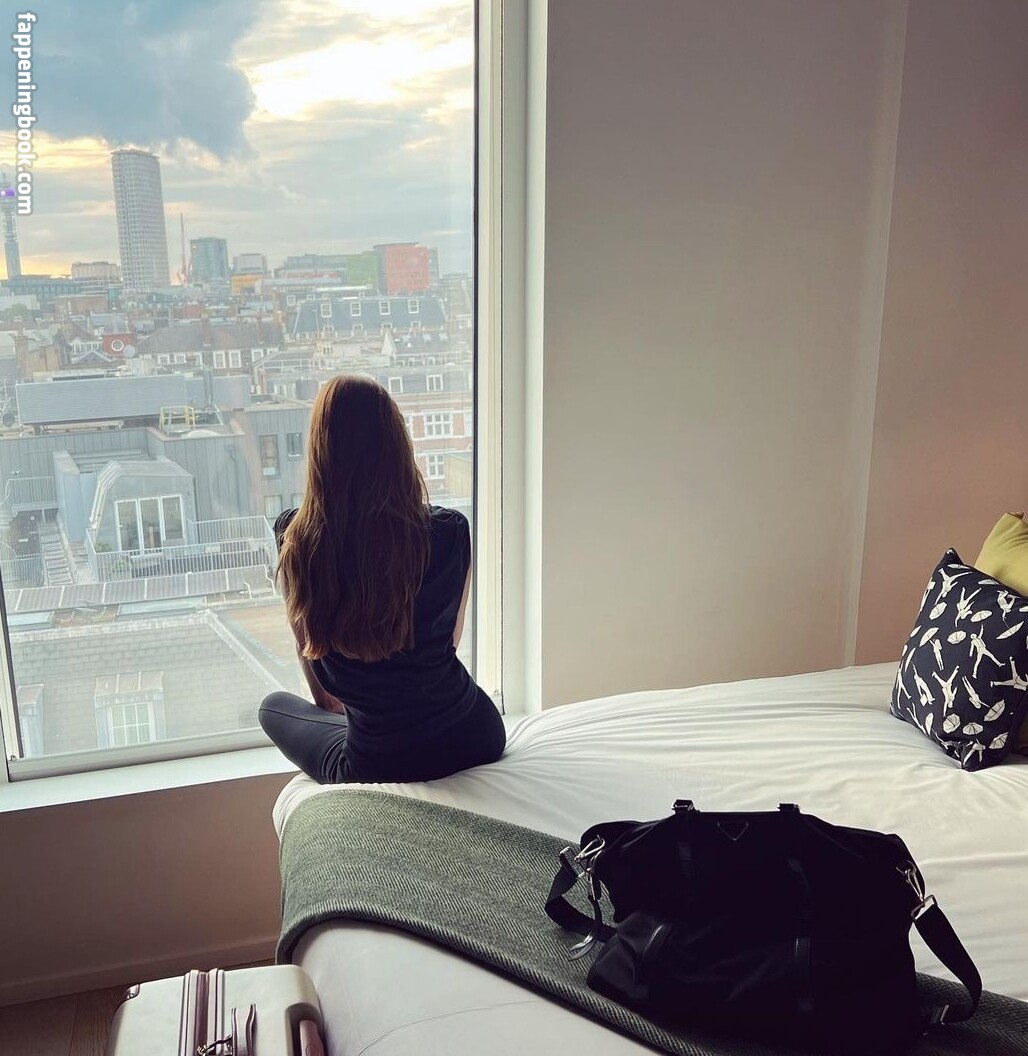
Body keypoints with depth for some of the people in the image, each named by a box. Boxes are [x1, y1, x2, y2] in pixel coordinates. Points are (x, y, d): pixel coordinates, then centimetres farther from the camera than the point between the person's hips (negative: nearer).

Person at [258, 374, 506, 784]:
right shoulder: (449, 532, -13)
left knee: (273, 706, 28)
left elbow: (308, 649, 3)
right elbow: (450, 640, 5)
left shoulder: (296, 540, -14)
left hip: (381, 765, -2)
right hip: (477, 738, 2)